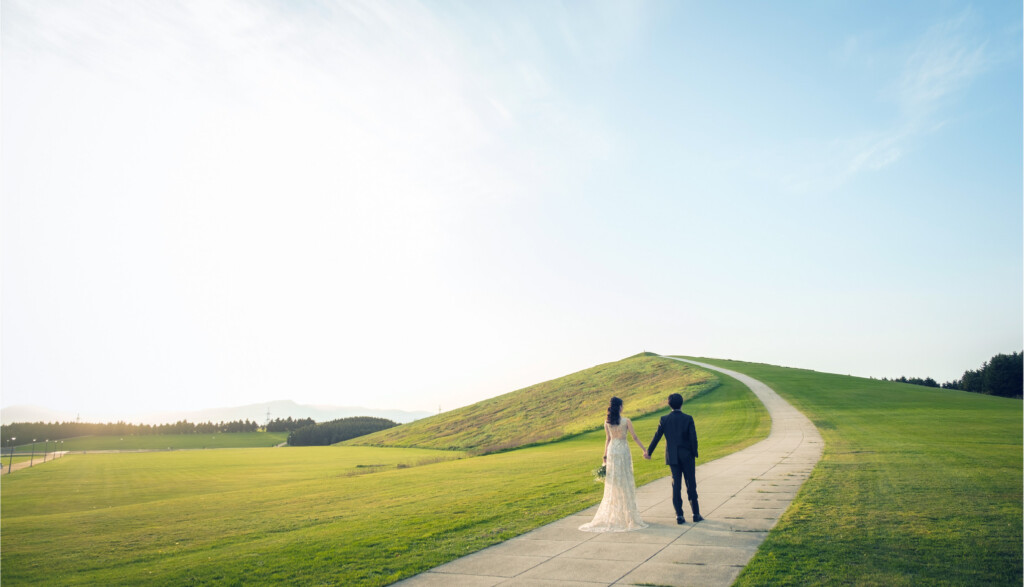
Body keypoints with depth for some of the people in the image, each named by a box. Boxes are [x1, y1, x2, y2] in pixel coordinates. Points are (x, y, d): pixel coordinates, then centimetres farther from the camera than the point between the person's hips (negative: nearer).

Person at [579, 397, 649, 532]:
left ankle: (612, 515, 14)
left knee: (613, 484, 10)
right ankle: (628, 514, 8)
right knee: (625, 482, 3)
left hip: (612, 450, 4)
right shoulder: (626, 421, -9)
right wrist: (645, 450, 5)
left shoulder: (607, 422, 2)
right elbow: (635, 437, -5)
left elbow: (607, 439, 7)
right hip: (623, 450, -4)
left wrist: (605, 456, 12)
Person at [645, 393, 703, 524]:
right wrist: (694, 454, 4)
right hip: (687, 456, -1)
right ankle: (696, 514, 14)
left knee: (676, 485, 6)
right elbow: (693, 438, -10)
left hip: (672, 457, 2)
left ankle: (679, 515, 6)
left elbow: (657, 437, 0)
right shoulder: (688, 418, -8)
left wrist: (648, 452, 11)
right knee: (691, 485, 9)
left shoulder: (664, 419, -4)